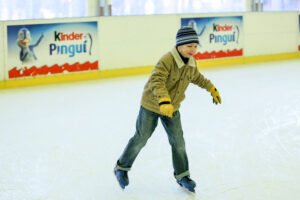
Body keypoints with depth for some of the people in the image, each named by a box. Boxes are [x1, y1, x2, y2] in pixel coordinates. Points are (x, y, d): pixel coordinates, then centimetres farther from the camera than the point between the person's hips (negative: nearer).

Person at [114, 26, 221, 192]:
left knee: (178, 141, 4)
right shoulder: (167, 60, -28)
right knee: (141, 138, 6)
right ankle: (122, 168, 26)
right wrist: (164, 101, -54)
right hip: (151, 105, -6)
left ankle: (182, 175, 20)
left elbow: (197, 77, 20)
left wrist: (212, 89, 28)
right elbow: (156, 81, -40)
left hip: (172, 108, 6)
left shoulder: (191, 63, -2)